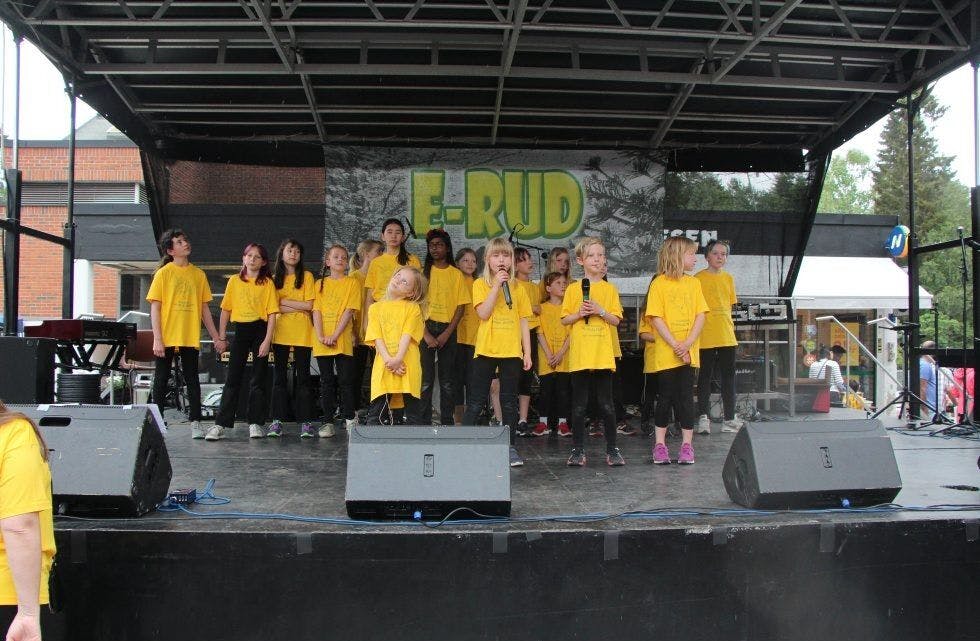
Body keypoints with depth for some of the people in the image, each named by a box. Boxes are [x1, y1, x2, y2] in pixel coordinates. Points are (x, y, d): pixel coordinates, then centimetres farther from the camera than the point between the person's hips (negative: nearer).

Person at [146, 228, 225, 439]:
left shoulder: (198, 274, 8)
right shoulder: (164, 272, -1)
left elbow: (205, 308, 13)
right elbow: (155, 308, -4)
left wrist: (216, 337, 10)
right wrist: (157, 339, -12)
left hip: (190, 337, 3)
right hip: (167, 337, -3)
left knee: (192, 380, 5)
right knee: (161, 380, 5)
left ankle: (195, 423, 8)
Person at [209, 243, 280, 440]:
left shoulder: (267, 283, 1)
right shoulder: (234, 281, 9)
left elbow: (272, 314, -3)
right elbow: (226, 310, 12)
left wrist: (267, 340, -11)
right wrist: (221, 336, 7)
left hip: (260, 330, -2)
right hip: (240, 331, 2)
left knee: (258, 379, 3)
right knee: (233, 379, 0)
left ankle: (255, 423, 9)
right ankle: (221, 424, -1)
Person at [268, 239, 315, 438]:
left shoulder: (306, 276, 4)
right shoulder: (275, 278, 11)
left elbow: (309, 305, -6)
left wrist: (284, 302, -4)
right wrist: (297, 307, -9)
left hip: (302, 333, -2)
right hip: (281, 332, 2)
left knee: (303, 376, 1)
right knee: (279, 376, 3)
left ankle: (304, 421, 3)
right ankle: (277, 420, 5)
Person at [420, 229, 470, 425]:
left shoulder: (456, 274, 7)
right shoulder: (424, 272, 5)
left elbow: (461, 306, 2)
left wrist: (446, 334, -8)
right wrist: (426, 334, -10)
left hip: (448, 330, 1)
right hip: (425, 328, -1)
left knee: (448, 380, 3)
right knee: (425, 379, -5)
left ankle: (448, 422, 11)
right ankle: (423, 423, 1)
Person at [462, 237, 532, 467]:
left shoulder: (518, 289, 10)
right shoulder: (481, 284, 2)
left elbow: (523, 323, 10)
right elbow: (483, 313, -13)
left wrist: (527, 353, 4)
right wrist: (497, 285, -15)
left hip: (511, 352, 2)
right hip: (486, 350, -2)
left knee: (509, 401, 6)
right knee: (476, 401, 0)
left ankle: (511, 446, 11)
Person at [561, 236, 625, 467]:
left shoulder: (610, 289, 6)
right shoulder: (573, 289, 5)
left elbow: (616, 320, 3)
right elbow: (564, 320, 5)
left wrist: (600, 311, -13)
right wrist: (579, 314, -13)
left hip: (603, 354, 0)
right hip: (579, 354, 0)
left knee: (606, 403, 1)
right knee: (579, 404, 5)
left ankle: (612, 449, 9)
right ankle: (578, 449, 12)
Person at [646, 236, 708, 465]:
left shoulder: (694, 283, 8)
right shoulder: (659, 284, -4)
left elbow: (700, 316, 3)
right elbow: (656, 319, -9)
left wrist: (687, 344, -11)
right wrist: (675, 346, -15)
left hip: (688, 352, 3)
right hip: (665, 352, -3)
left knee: (686, 397, 3)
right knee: (666, 397, 3)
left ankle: (687, 444, 9)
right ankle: (659, 444, 13)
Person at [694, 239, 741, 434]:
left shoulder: (728, 278, 13)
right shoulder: (698, 278, -3)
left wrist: (730, 325, 14)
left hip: (727, 335, 5)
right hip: (705, 336, -5)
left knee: (728, 376, 7)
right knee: (705, 376, 0)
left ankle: (730, 418, 14)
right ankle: (703, 417, 4)